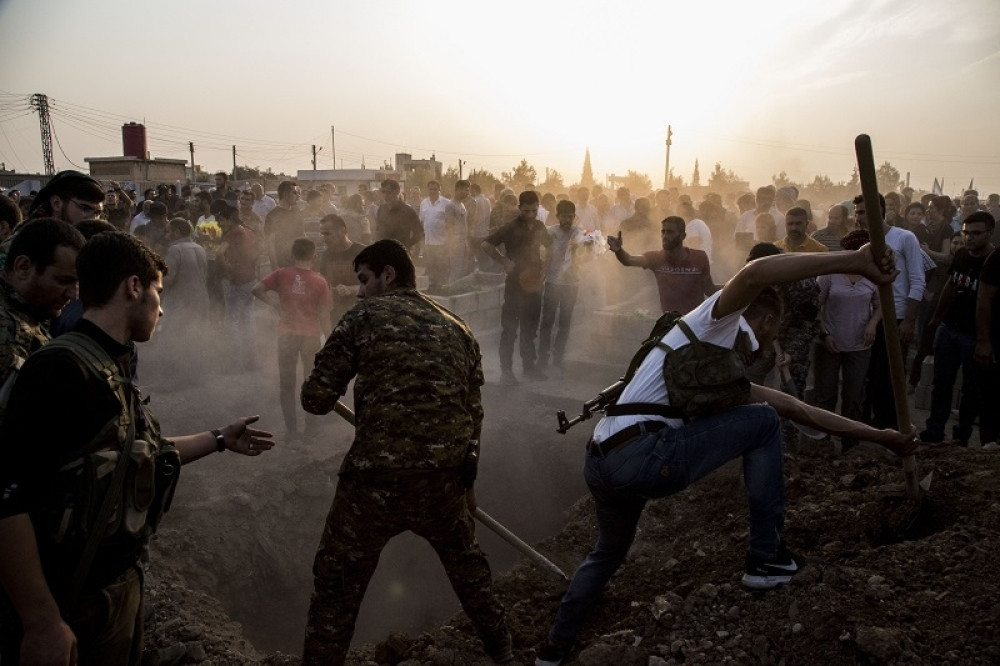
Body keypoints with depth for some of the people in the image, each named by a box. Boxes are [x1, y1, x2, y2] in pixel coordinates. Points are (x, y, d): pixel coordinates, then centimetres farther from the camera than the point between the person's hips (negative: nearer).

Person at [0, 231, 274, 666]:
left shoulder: (110, 369, 6)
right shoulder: (61, 368, -22)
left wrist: (219, 439, 24)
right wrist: (43, 624, -26)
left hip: (119, 584, 9)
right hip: (70, 606, -9)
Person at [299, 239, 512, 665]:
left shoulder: (365, 316, -1)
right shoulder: (458, 329, 13)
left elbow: (316, 400, -4)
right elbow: (473, 412, 15)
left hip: (378, 477, -5)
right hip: (446, 478, 5)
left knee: (337, 583, 11)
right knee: (465, 560, 29)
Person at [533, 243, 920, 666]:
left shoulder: (729, 371, 30)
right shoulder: (717, 322, 6)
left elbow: (801, 410, 34)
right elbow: (754, 275, -18)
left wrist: (882, 437, 38)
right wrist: (853, 262, -16)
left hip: (601, 464, 10)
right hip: (643, 455, -10)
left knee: (608, 553, 35)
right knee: (762, 420, 6)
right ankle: (766, 558, 12)